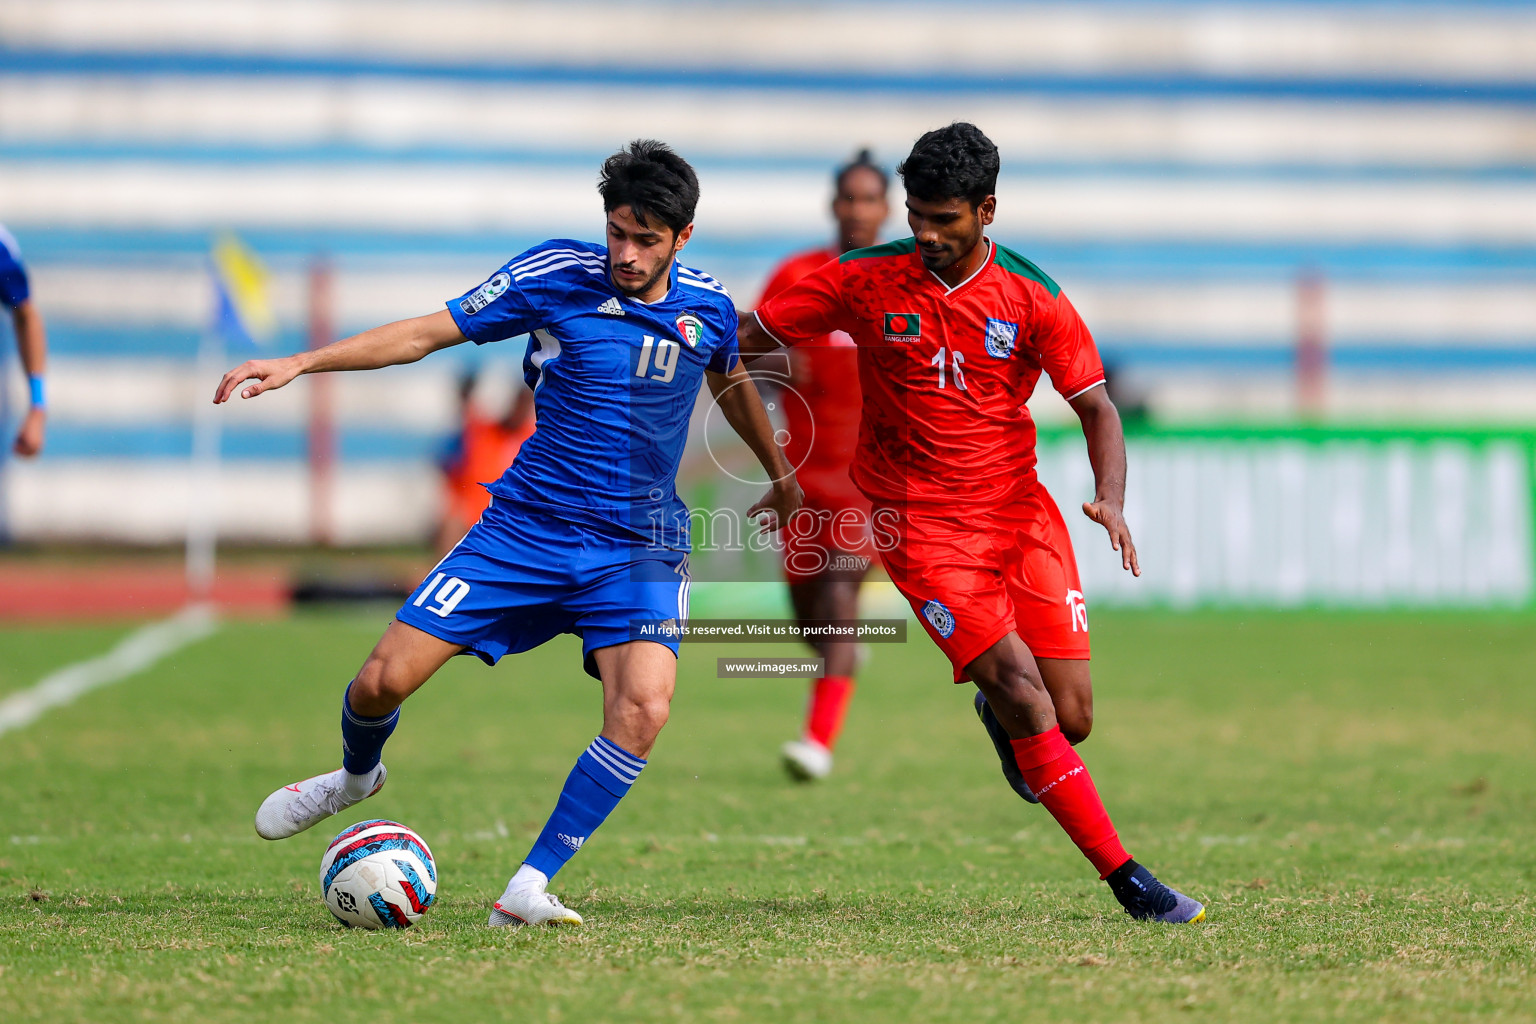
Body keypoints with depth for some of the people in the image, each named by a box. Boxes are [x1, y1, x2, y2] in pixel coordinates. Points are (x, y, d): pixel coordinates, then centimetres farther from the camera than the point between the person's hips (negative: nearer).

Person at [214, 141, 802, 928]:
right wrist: (298, 364, -13)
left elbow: (730, 382, 23)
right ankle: (356, 777, 30)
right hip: (526, 529, -1)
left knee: (643, 708, -26)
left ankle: (529, 889, -17)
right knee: (384, 681, -7)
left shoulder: (707, 308, 0)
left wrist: (781, 476, 39)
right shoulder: (555, 274, -8)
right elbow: (430, 332, -4)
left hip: (637, 548, 1)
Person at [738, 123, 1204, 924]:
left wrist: (1110, 498, -20)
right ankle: (1125, 880, -13)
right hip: (919, 520, -2)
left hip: (1019, 510, 2)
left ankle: (1001, 719, 34)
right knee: (1022, 691, -19)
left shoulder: (1032, 298, -5)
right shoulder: (865, 281, -6)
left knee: (1071, 716, -6)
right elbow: (750, 339, 3)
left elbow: (1095, 406, -4)